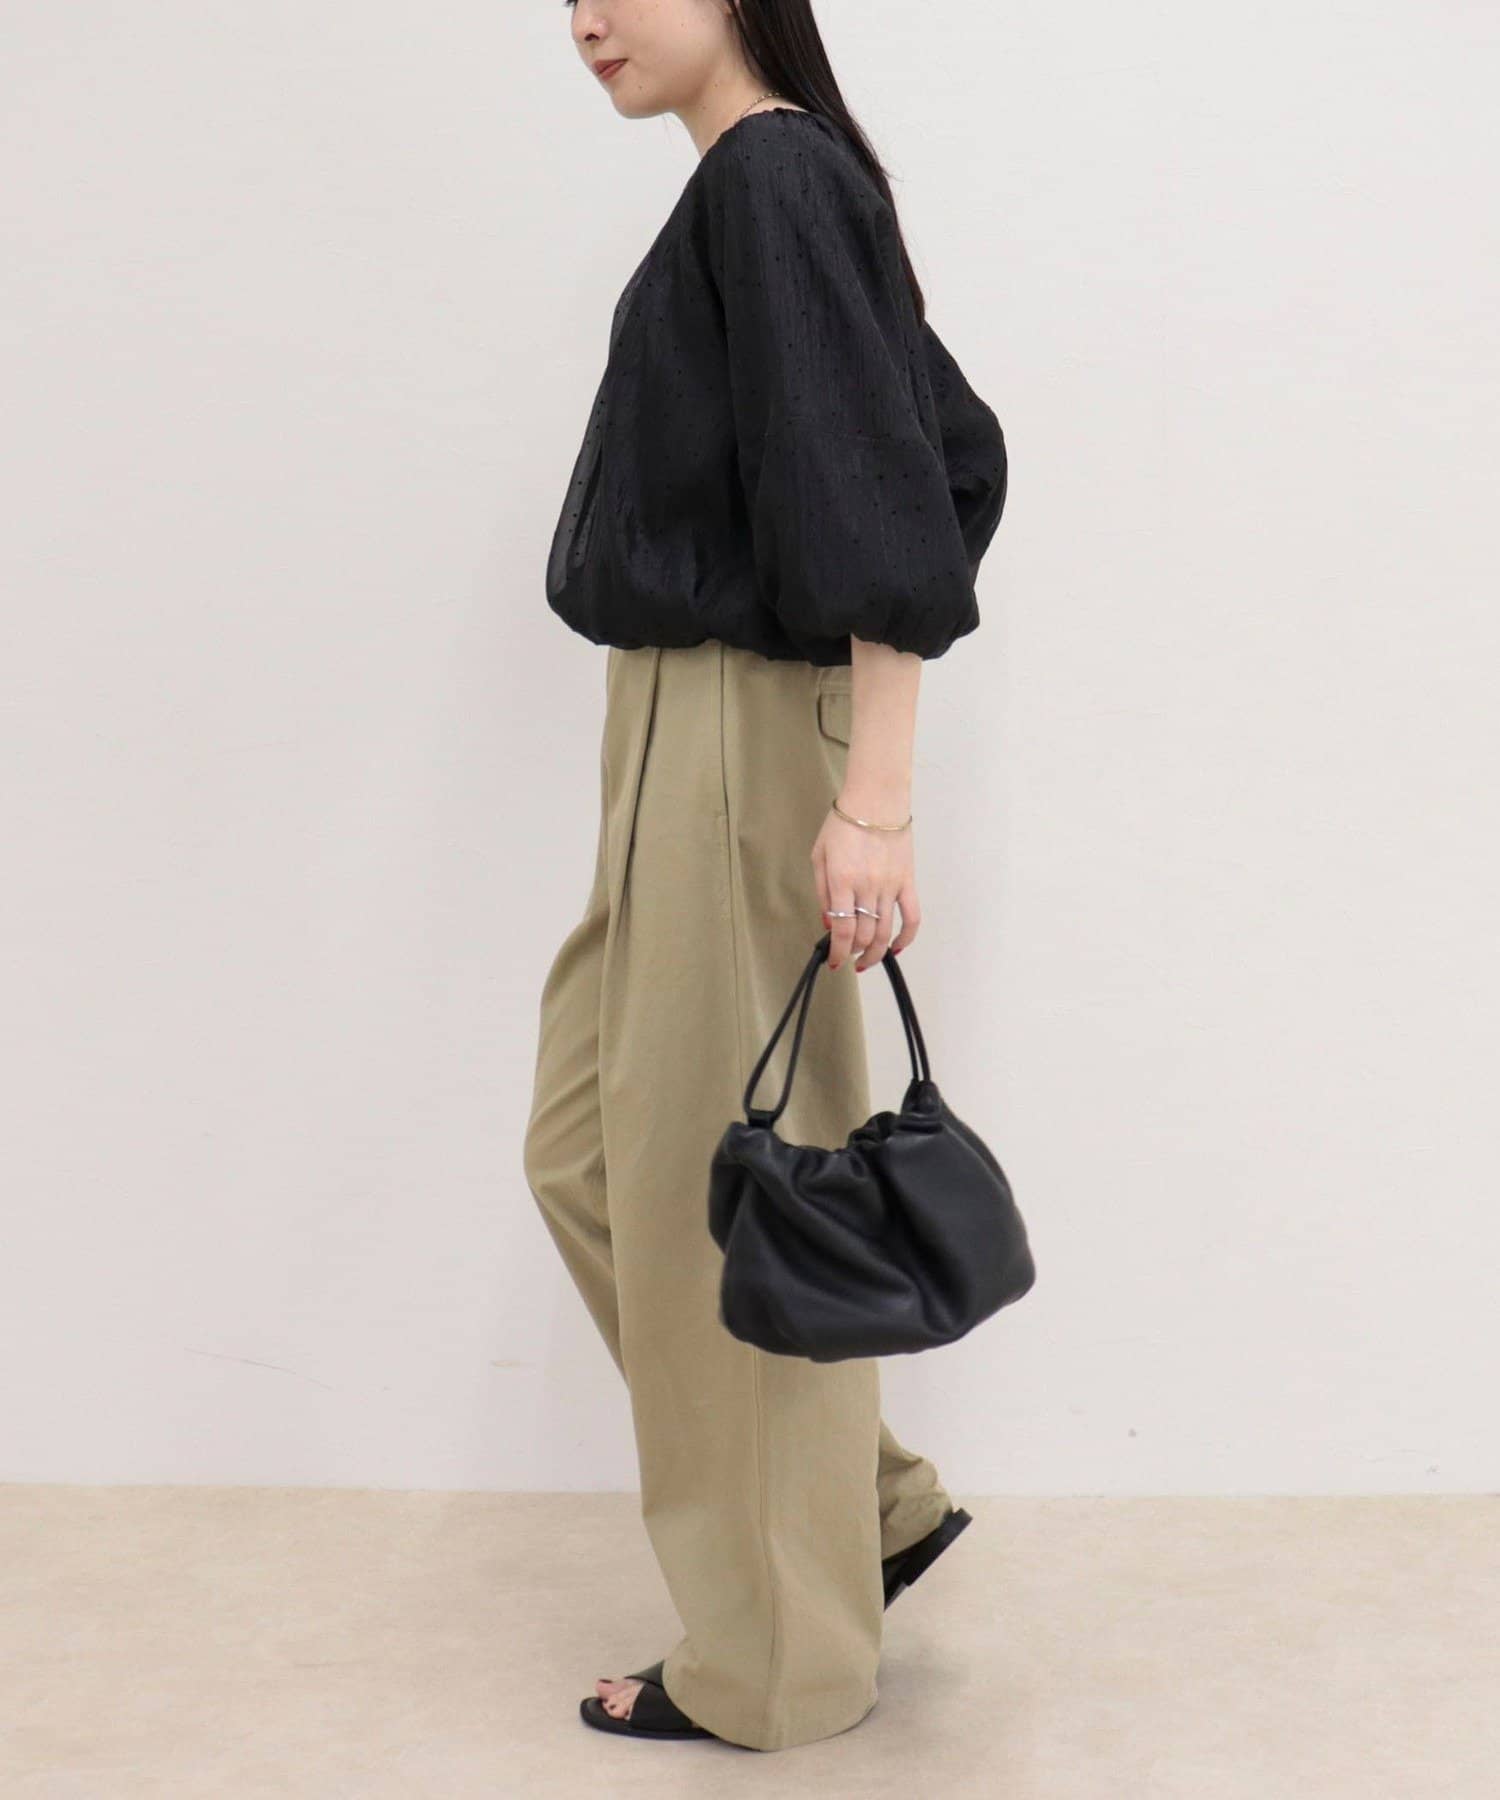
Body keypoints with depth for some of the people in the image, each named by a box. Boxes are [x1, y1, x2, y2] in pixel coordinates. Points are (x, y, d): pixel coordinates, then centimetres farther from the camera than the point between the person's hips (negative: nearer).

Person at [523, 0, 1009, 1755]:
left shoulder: (768, 174, -13)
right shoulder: (789, 180, 14)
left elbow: (879, 488, -22)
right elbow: (956, 446, 17)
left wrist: (876, 799, -27)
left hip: (737, 742, -10)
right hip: (687, 735, 10)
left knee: (711, 1183, 0)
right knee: (592, 1149, 17)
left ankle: (772, 1659, 16)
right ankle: (874, 1505, 25)